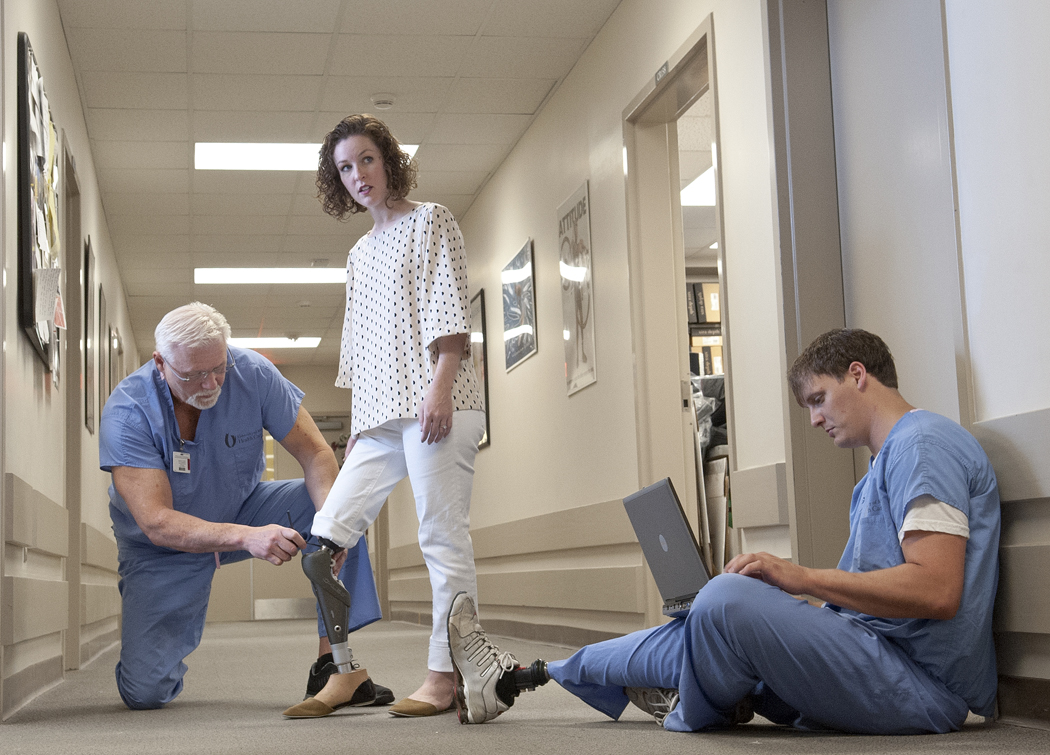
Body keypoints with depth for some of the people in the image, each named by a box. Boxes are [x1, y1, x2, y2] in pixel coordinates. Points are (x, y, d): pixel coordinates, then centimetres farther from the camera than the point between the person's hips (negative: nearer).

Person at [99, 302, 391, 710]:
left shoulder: (252, 373, -20)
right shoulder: (126, 412, -27)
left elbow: (316, 453, -16)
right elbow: (157, 523, -34)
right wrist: (246, 538, -49)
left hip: (243, 509, 3)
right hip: (164, 551, -3)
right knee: (144, 692, -14)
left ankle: (331, 664, -18)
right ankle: (141, 625, 23)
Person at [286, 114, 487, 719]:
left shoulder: (430, 220, 5)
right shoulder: (361, 253, 25)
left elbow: (450, 310, -6)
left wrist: (439, 388, -17)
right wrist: (356, 424, 17)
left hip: (435, 403, -7)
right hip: (379, 416, 8)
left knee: (443, 535, -9)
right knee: (329, 532, -2)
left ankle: (446, 675, -6)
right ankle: (342, 671, 1)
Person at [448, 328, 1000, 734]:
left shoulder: (923, 444, -10)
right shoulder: (886, 464, 25)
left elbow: (937, 591, -23)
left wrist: (803, 578, -18)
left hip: (919, 685, -11)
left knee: (728, 600, -26)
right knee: (695, 634, 13)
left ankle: (693, 713, 5)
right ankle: (514, 679, 23)